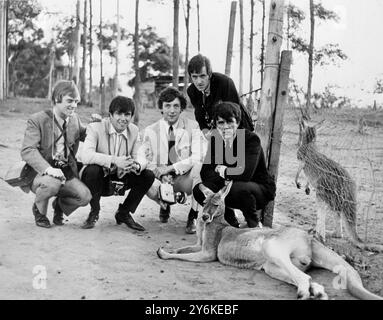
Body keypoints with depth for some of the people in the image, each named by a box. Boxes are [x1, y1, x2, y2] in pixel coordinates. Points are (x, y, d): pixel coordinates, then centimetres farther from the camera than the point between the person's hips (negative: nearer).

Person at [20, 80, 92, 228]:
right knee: (52, 183, -38)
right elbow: (27, 151, -20)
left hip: (66, 171, 5)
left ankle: (60, 204, 16)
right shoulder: (37, 120, -10)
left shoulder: (74, 119, 9)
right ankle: (39, 209, -2)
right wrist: (48, 169, -36)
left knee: (85, 196, -19)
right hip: (39, 172, -5)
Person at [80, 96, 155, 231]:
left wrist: (137, 165, -34)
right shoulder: (95, 128, -16)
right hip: (99, 179, -4)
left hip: (119, 180, 4)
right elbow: (85, 156, -31)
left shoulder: (133, 130, -1)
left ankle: (124, 213, 6)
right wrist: (114, 160, -43)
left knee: (148, 176, -15)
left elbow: (140, 156, -8)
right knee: (93, 169, -36)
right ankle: (94, 212, -8)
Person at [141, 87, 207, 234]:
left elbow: (199, 156, -16)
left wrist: (171, 168, -24)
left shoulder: (192, 127, -4)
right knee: (150, 188, -33)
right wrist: (161, 175, -21)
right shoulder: (151, 130, 1)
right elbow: (146, 161, 0)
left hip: (185, 179, -1)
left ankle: (193, 217, -19)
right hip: (160, 178, 1)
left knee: (200, 164, -33)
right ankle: (165, 205, 9)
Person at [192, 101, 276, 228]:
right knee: (199, 190, -11)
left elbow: (245, 174, -31)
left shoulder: (251, 139, -19)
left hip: (261, 190, -5)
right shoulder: (215, 140, -2)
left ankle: (255, 225, -8)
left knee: (239, 188, -37)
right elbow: (205, 173, -8)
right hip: (230, 188, 5)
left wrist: (224, 171, -15)